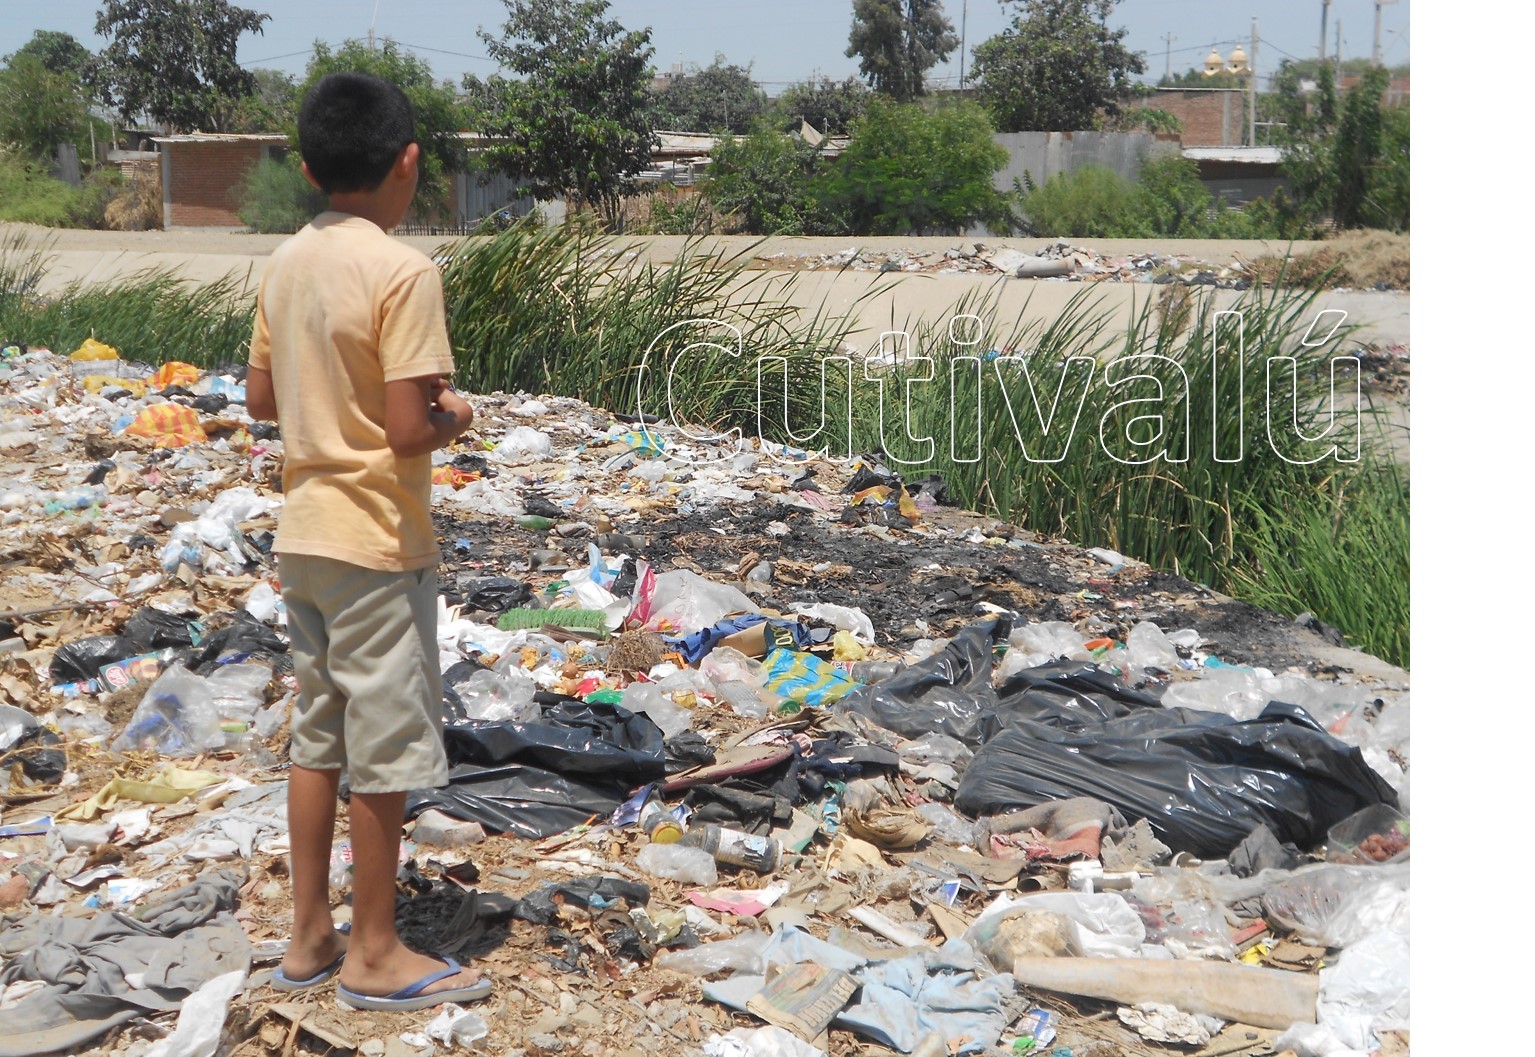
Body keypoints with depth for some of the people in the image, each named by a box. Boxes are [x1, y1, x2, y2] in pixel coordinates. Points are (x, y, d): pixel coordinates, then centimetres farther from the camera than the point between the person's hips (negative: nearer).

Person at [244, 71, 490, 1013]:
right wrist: (451, 419, -3)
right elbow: (408, 432, -22)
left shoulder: (286, 264, 5)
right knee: (387, 749, 4)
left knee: (319, 735, 16)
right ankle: (374, 952, 16)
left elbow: (262, 398, 12)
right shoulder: (403, 272, -18)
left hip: (304, 535, 8)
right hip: (378, 544, -8)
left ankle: (309, 934, 26)